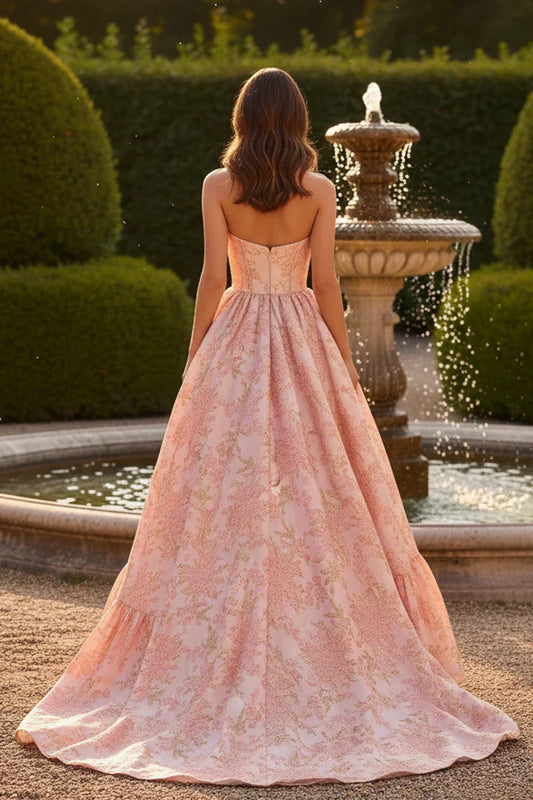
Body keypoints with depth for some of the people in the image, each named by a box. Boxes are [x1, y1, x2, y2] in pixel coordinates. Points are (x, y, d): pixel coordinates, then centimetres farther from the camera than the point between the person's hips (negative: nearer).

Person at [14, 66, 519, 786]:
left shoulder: (218, 186, -2)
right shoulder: (318, 189, -2)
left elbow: (213, 279, -6)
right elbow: (326, 284, -4)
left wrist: (193, 363, 1)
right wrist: (346, 369, 3)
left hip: (235, 340, 0)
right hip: (304, 340, 0)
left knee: (224, 505, 3)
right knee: (318, 501, 5)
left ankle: (219, 668, 5)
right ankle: (324, 662, 7)